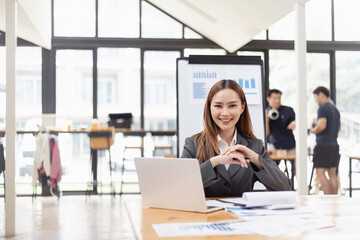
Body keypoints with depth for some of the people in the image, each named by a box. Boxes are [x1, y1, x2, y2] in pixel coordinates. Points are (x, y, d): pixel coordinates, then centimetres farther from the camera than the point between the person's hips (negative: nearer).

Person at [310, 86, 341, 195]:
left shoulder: (322, 109, -9)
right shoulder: (335, 109, 18)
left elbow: (321, 126, -21)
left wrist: (313, 130, -2)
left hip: (323, 145, -9)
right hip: (334, 144, 9)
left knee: (320, 172, -7)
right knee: (332, 174, 9)